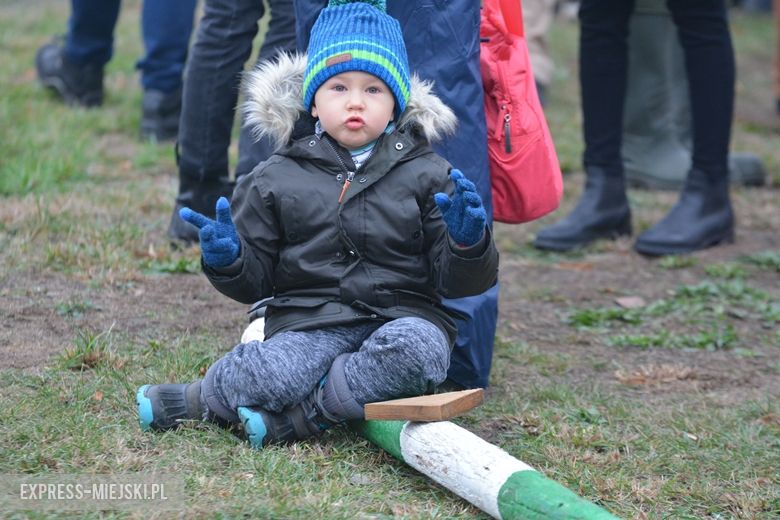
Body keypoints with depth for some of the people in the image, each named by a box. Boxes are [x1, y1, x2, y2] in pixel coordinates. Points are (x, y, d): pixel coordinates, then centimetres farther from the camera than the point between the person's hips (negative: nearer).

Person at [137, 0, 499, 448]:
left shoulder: (426, 175, 9)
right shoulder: (278, 179, 11)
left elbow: (459, 280, 5)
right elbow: (255, 280, 14)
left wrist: (468, 245, -17)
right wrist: (227, 261, -9)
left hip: (400, 317, 1)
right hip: (311, 323, -1)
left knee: (417, 345, -36)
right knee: (266, 372, -34)